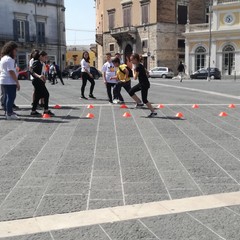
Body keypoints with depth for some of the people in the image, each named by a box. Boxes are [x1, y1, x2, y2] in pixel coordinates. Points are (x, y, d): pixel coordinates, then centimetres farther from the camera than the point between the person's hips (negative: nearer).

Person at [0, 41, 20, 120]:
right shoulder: (9, 59, -15)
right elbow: (11, 72, -21)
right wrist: (17, 82, -20)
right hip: (10, 82, -10)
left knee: (7, 97, 16)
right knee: (11, 97, -6)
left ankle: (7, 113, 24)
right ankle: (9, 114, -5)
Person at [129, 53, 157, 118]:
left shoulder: (138, 67, -20)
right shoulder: (140, 65, 9)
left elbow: (135, 78, -17)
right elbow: (146, 72, 20)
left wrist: (133, 70, -5)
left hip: (144, 84, -10)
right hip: (142, 83, 10)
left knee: (144, 100, -5)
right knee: (131, 92, 12)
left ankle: (154, 112, 1)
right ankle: (139, 102, 19)